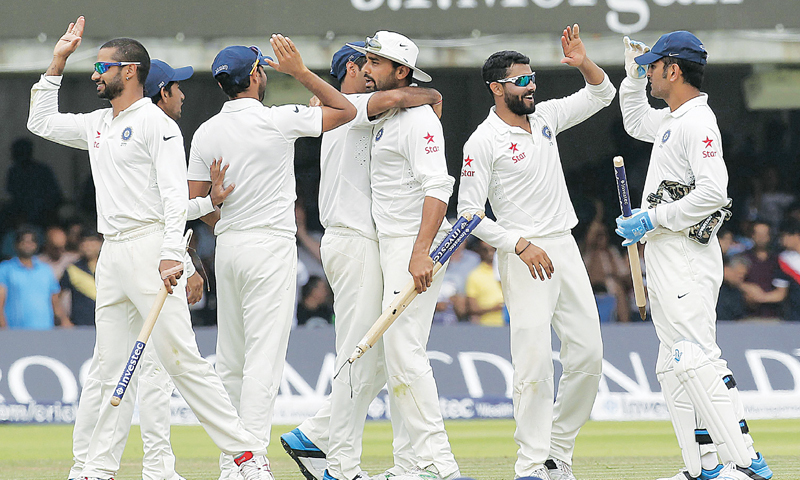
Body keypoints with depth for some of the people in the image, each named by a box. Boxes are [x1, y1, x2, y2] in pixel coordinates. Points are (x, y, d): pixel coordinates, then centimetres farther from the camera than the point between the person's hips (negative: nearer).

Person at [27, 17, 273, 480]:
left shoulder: (157, 124, -6)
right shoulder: (97, 124, 19)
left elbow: (175, 194, -15)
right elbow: (42, 122, 32)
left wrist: (171, 255, -27)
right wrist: (57, 63, 23)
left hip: (150, 248, -8)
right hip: (112, 256, 8)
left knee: (181, 358, -14)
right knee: (110, 368, 7)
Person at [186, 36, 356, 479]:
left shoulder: (206, 133, 3)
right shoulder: (278, 120, -9)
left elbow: (196, 204, 3)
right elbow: (345, 110, 2)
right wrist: (300, 72, 5)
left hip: (227, 246, 6)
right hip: (271, 246, -6)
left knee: (231, 362, 12)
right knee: (263, 359, -8)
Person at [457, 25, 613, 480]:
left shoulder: (544, 117, 11)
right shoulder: (483, 142, -9)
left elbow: (602, 94, 18)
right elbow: (469, 213, -11)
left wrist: (584, 63, -3)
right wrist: (521, 245, -19)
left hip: (566, 251, 7)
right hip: (523, 256, -7)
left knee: (588, 354, 4)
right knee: (535, 362, -12)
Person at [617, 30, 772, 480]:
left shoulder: (697, 122, -14)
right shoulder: (672, 120, 17)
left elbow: (713, 193, -25)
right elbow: (637, 122, 40)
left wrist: (653, 219, -19)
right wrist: (635, 71, 26)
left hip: (686, 254, -11)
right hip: (666, 256, 11)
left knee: (697, 359, -17)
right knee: (675, 367, 10)